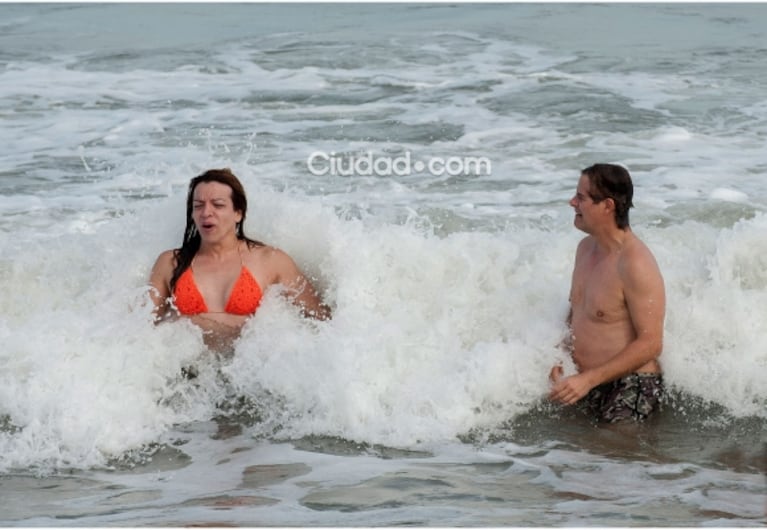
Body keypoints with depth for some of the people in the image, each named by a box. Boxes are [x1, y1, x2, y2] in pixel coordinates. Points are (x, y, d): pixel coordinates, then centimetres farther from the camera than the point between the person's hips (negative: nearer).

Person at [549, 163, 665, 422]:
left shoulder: (635, 264, -20)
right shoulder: (586, 248, 7)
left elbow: (650, 344, -22)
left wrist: (588, 380, -25)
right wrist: (559, 358, 0)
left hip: (629, 390, -8)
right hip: (586, 384, 8)